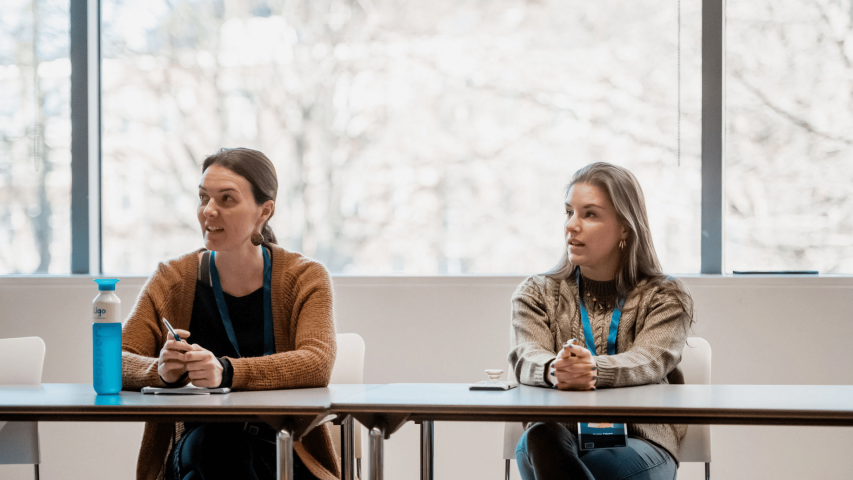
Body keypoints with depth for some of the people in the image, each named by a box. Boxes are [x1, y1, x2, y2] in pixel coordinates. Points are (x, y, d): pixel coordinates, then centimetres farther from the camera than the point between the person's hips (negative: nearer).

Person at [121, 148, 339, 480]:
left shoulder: (305, 278, 2)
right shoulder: (172, 281, 7)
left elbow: (318, 363, -16)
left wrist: (226, 371, -32)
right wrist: (161, 370, -25)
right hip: (195, 452, 2)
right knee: (216, 436, -34)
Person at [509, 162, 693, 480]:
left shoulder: (667, 298, 11)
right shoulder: (536, 294, 17)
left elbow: (649, 362, -11)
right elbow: (527, 358, -4)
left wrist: (594, 369, -35)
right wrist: (554, 371, -32)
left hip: (639, 443, -2)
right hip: (560, 434, 2)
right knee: (540, 437, -36)